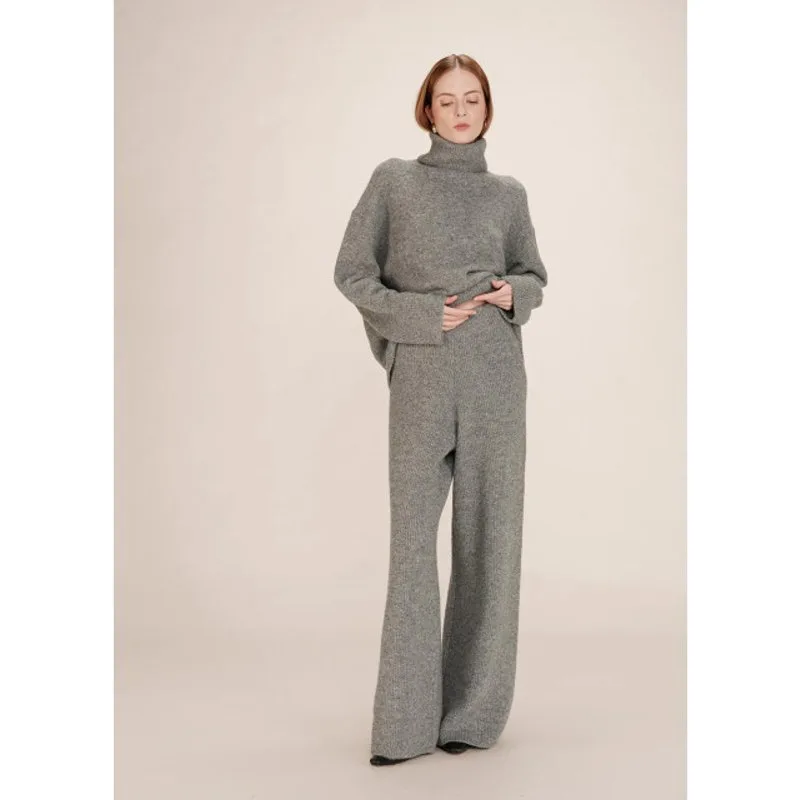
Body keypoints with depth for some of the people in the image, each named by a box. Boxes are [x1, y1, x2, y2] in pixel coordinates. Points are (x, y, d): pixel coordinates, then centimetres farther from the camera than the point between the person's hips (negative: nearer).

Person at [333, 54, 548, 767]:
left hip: (496, 370, 2)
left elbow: (534, 274, 22)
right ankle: (406, 722, 5)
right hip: (421, 374, -1)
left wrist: (516, 293, -2)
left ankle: (475, 710, 13)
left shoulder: (508, 194, 13)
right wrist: (420, 314, -7)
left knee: (489, 533, 2)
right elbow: (352, 271, 6)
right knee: (413, 534, -3)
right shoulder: (394, 180, 8)